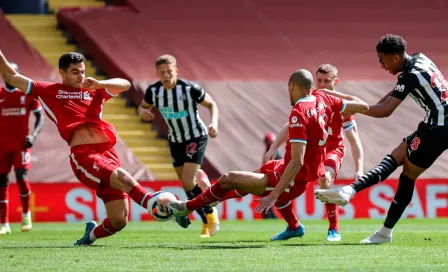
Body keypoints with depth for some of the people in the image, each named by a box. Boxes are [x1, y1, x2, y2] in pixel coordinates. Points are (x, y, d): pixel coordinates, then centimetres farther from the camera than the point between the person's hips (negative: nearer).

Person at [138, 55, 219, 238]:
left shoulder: (190, 89, -23)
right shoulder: (153, 91, -11)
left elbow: (211, 104, -8)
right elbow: (143, 106, 8)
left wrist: (214, 123, -25)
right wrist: (143, 112, -17)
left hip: (195, 137, -5)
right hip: (175, 140, 5)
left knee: (188, 182, -18)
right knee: (186, 184, 7)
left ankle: (209, 213, 5)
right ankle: (207, 222, 23)